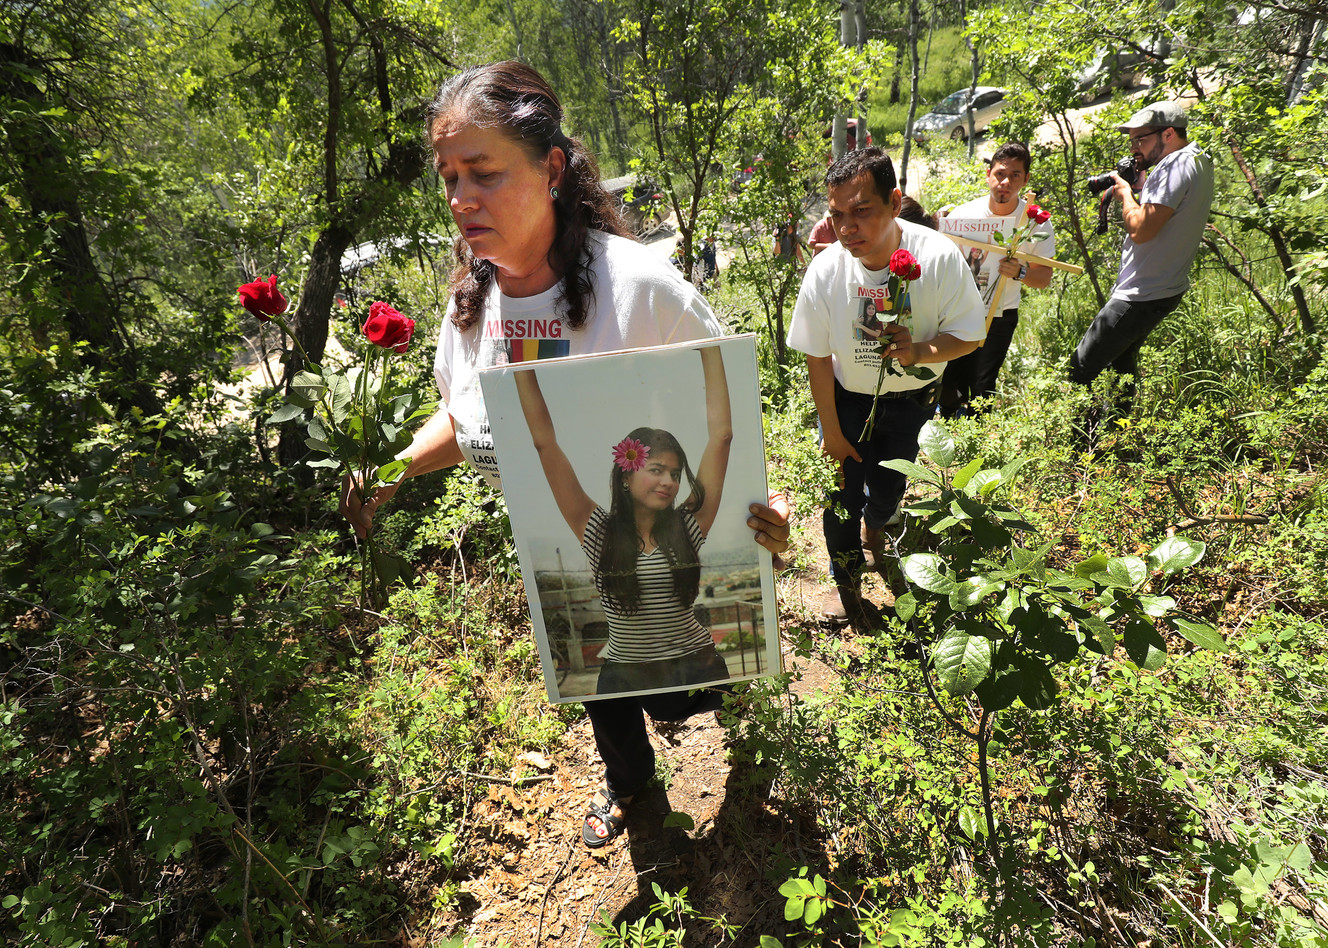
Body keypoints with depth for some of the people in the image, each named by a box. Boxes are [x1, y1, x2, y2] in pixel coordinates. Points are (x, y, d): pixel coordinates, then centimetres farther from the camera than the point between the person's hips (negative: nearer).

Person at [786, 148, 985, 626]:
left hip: (910, 397, 1)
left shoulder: (938, 258, -25)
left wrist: (918, 351, -35)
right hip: (846, 397, 0)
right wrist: (831, 432, -6)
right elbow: (817, 357, -11)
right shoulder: (825, 270, -22)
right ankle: (845, 581, 31)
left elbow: (968, 335, -13)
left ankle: (874, 528, 53)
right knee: (842, 492, 3)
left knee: (887, 492, 13)